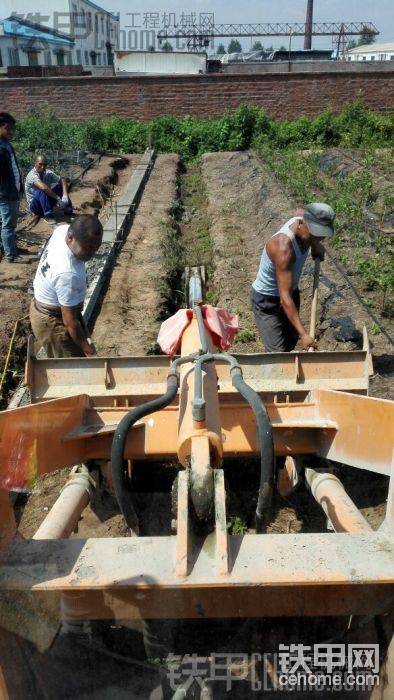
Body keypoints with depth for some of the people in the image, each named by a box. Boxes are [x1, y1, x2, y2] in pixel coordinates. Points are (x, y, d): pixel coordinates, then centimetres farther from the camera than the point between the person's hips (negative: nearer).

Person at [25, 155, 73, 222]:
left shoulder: (48, 173, -5)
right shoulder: (31, 175, -24)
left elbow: (62, 180, -7)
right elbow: (43, 187, -40)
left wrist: (65, 196, -23)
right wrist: (58, 198, -37)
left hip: (46, 201, 6)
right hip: (35, 206, -6)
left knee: (59, 186, -8)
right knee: (42, 191, -34)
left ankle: (68, 211, 0)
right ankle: (48, 216, -28)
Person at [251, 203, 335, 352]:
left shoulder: (303, 218, -15)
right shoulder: (283, 247, -38)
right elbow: (284, 297, -40)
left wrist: (316, 245, 5)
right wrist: (303, 334, -43)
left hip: (291, 291, 8)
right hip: (266, 300, -8)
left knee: (291, 340, 20)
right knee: (277, 352, -13)